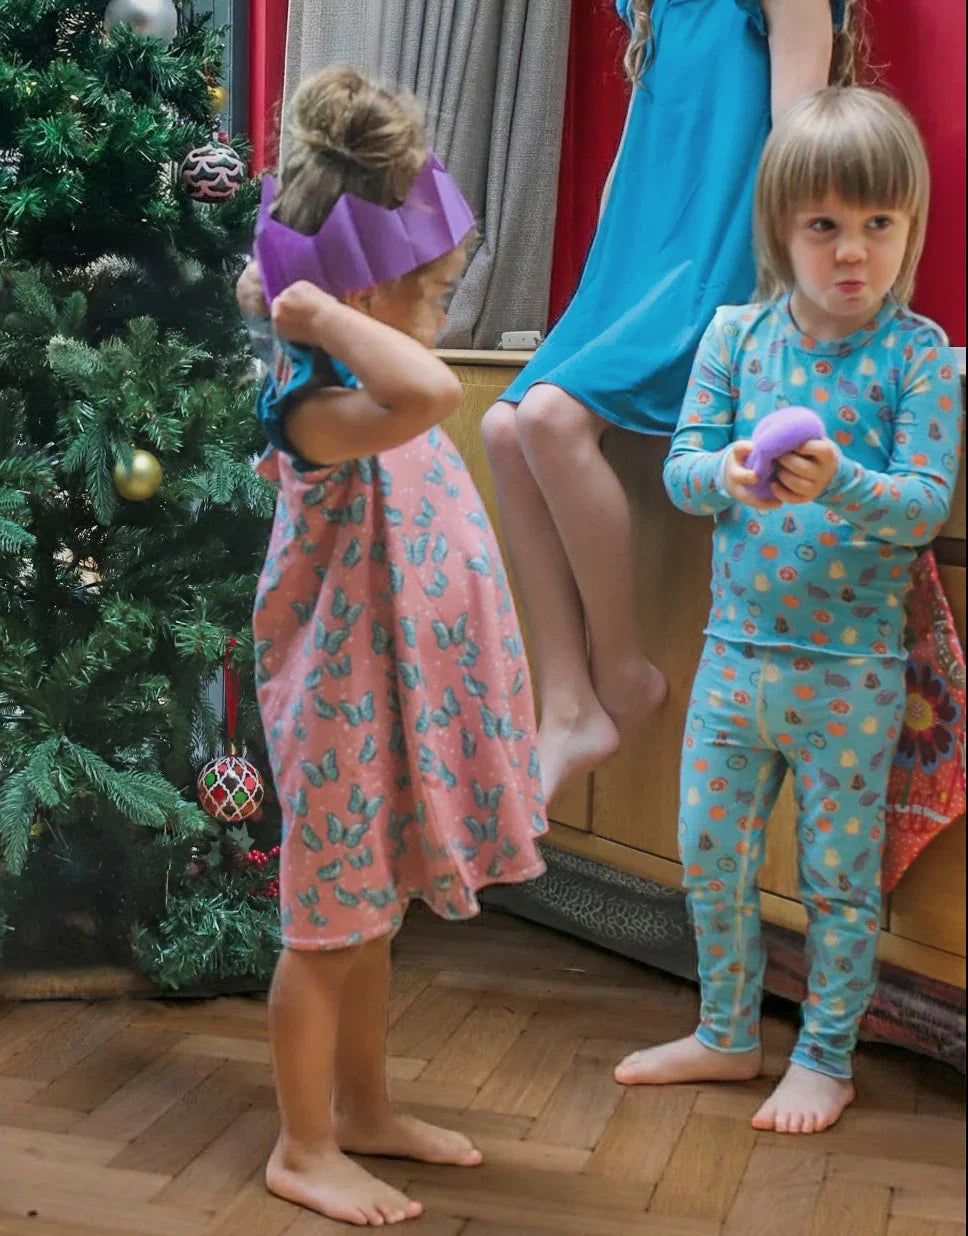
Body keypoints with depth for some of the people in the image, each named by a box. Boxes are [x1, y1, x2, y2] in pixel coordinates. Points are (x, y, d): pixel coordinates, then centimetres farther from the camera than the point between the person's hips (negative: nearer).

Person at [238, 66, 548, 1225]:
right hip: (350, 710, -9)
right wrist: (323, 315, -36)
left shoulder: (354, 391, 3)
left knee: (371, 918, 22)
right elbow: (434, 392, -49)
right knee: (330, 931, 7)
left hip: (397, 703, 9)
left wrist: (296, 288, 6)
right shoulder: (320, 411, -27)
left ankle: (365, 1110, 39)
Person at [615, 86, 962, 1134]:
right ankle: (726, 1035, 36)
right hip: (735, 651, 4)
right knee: (708, 856, 14)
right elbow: (680, 467, -3)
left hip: (850, 669, -3)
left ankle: (825, 1057, 30)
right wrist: (727, 473, -26)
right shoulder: (735, 333, 0)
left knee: (839, 873, 10)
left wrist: (837, 484, -32)